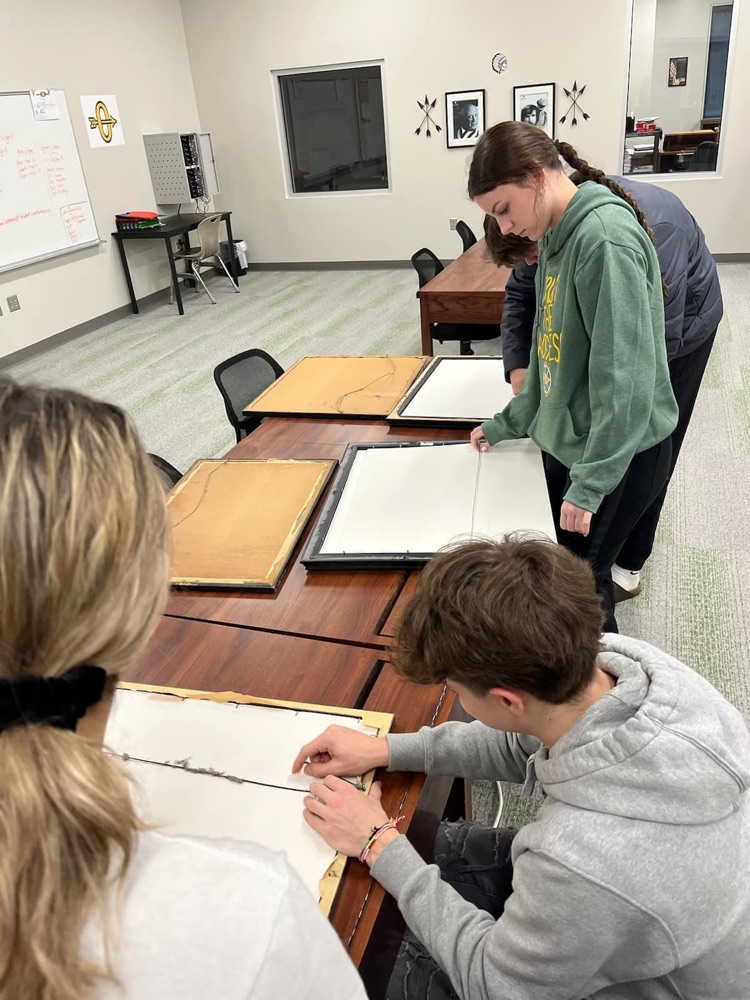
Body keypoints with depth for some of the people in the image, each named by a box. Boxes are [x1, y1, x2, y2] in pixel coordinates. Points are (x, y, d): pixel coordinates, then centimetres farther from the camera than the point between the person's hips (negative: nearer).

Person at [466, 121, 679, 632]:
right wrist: (509, 423, 17)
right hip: (567, 442, 9)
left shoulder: (606, 237, -23)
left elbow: (625, 377, -27)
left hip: (618, 456, -9)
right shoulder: (557, 237, 6)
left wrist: (590, 484, -24)